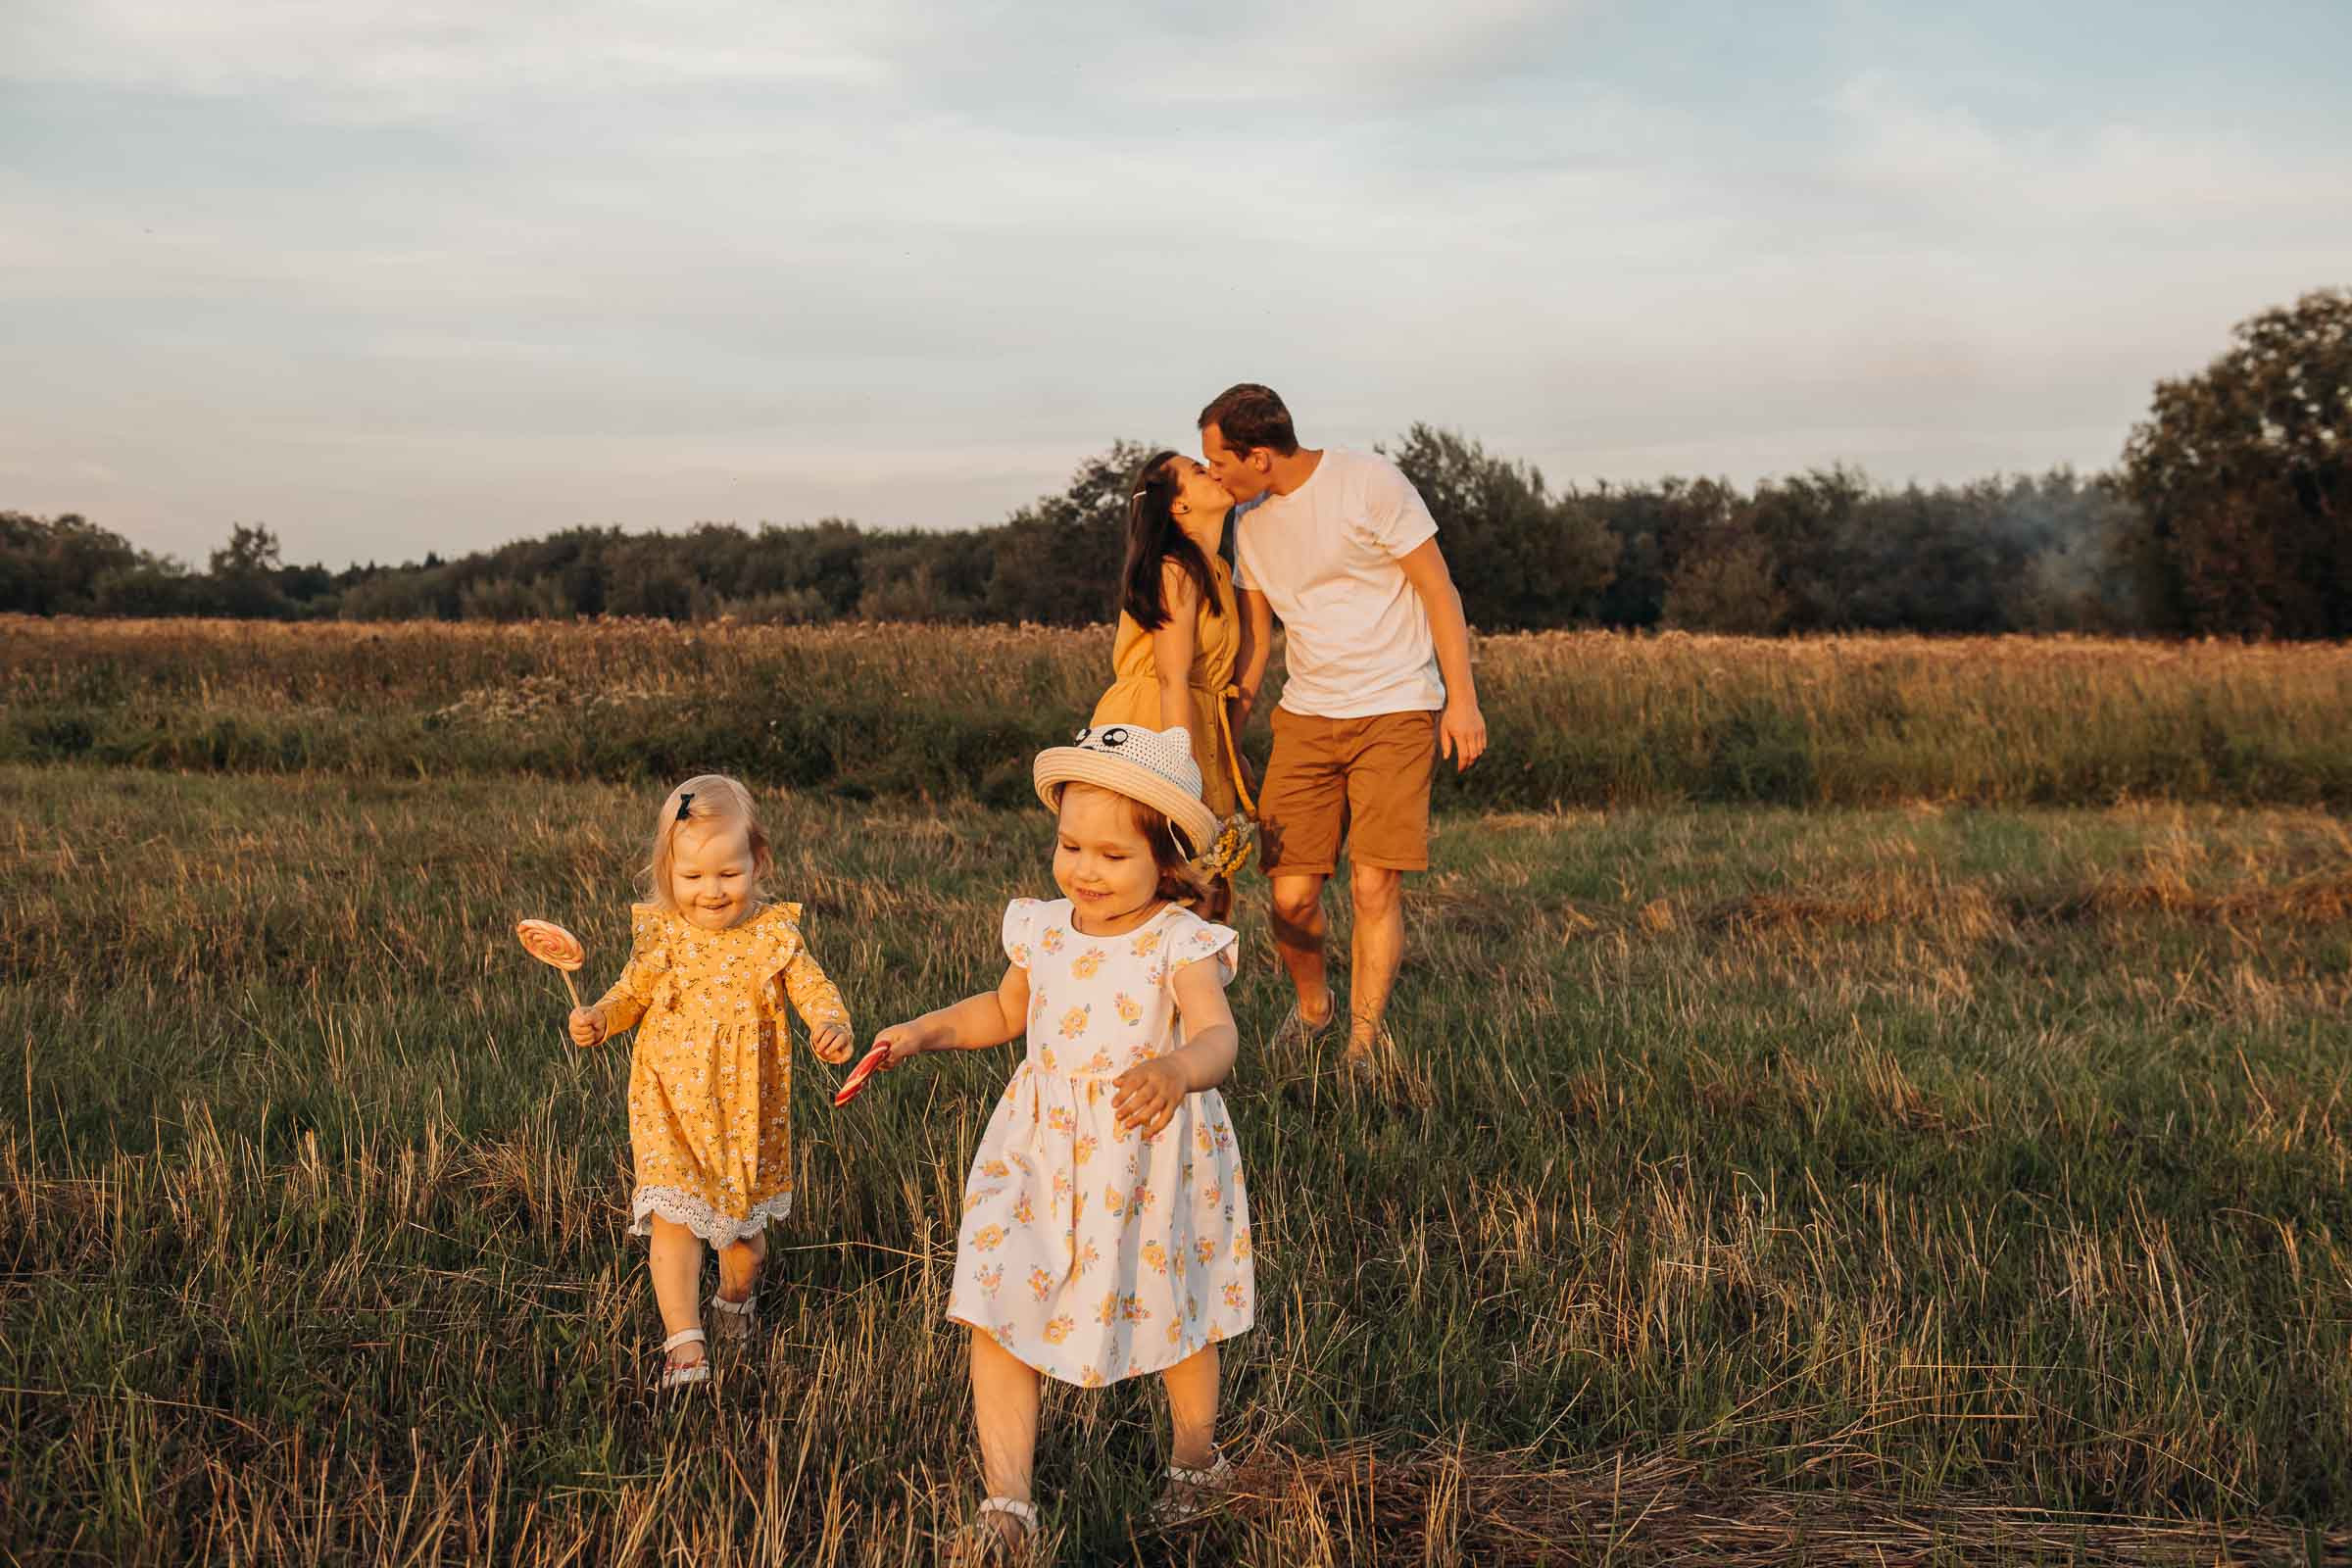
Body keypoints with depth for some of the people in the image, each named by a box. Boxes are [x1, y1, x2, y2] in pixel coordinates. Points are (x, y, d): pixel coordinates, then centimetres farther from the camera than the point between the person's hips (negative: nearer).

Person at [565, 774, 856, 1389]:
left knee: (744, 1224, 16)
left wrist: (832, 1025, -26)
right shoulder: (660, 935, -6)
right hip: (671, 1106, -1)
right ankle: (684, 1345, -7)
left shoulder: (773, 935, -8)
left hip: (748, 1112, 1)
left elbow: (813, 989, -5)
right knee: (672, 1218, -14)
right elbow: (631, 994, 8)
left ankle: (735, 1299, 47)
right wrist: (599, 1019, -13)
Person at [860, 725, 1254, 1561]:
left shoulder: (1180, 944, -17)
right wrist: (927, 1030, 7)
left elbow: (1218, 1034, -34)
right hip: (1039, 1151, 4)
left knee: (1172, 1314, 15)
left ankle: (1195, 1458, 43)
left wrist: (1176, 1072, -55)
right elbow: (1006, 1008, 20)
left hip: (1148, 1161, -4)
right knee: (994, 1313, -5)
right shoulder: (1042, 932, -1)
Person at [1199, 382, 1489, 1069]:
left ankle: (1365, 1038, 7)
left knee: (1374, 884, -10)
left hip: (1397, 711, -4)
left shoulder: (1370, 482, -10)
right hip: (1305, 716, 5)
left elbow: (1438, 590, -7)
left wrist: (1462, 699, -11)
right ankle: (1310, 1006, 26)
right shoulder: (1250, 522, 8)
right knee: (1291, 895, -3)